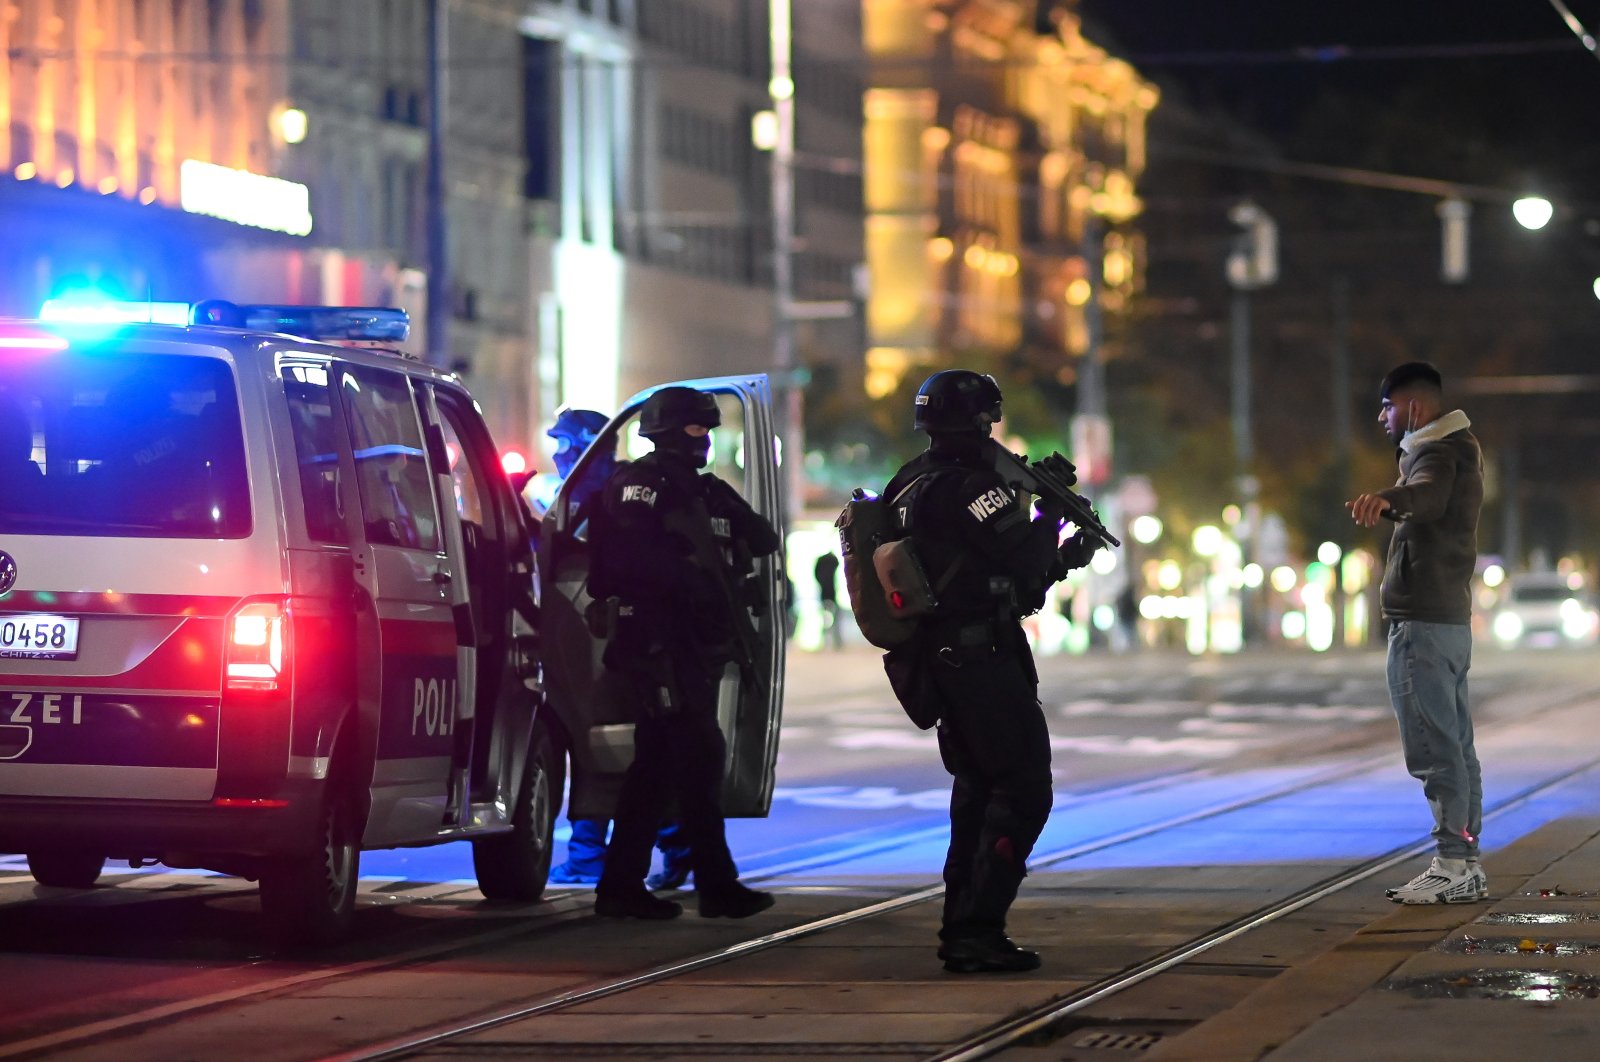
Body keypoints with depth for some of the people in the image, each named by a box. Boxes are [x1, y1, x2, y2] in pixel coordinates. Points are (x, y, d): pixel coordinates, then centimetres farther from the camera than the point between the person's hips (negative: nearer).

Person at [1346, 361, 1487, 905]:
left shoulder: (1437, 452, -14)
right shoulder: (1458, 449, 20)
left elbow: (1428, 493, -39)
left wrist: (1387, 498, -60)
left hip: (1423, 621, -11)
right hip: (1450, 617, 11)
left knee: (1434, 747, -12)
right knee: (1455, 745, 12)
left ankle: (1453, 864, -15)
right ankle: (1466, 866, 16)